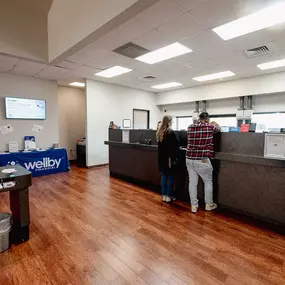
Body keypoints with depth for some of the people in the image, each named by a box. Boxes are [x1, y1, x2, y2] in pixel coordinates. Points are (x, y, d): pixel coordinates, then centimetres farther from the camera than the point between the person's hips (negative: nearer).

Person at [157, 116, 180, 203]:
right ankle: (168, 196, 14)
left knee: (164, 176, 13)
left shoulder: (159, 132, 6)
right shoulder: (171, 132, -16)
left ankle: (164, 196, 22)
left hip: (162, 158, 7)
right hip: (170, 158, -7)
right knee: (170, 177, 6)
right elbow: (176, 144, -16)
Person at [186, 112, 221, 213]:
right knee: (208, 181, 16)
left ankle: (193, 206, 20)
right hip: (202, 160, -4)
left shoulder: (190, 127, 5)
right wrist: (213, 124, 38)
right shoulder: (210, 127, -6)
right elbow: (218, 129, 15)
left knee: (192, 182, 12)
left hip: (189, 159, 4)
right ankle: (209, 204, 30)